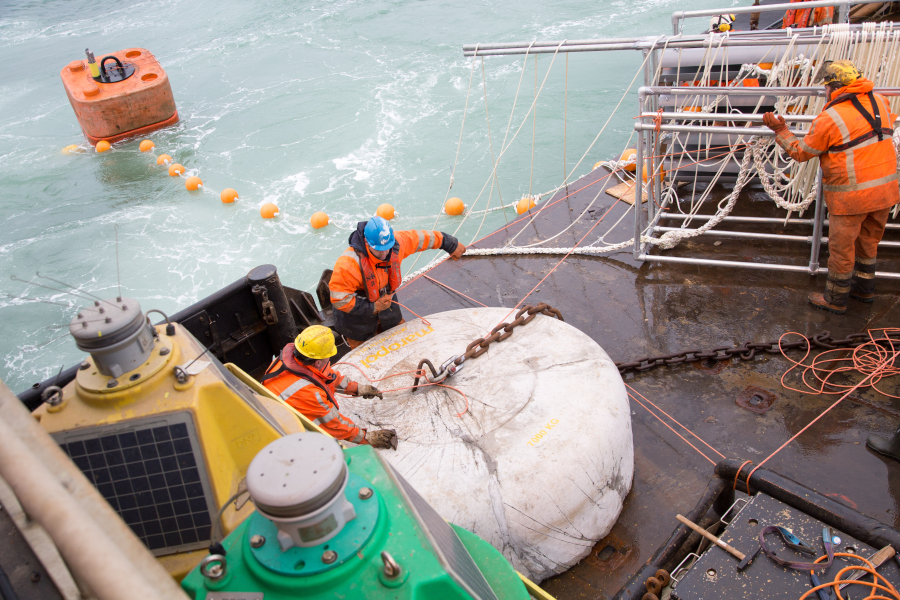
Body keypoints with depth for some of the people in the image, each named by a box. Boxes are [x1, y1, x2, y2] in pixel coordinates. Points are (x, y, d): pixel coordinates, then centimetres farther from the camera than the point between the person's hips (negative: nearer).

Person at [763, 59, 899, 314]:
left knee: (841, 247, 7)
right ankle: (864, 288, 40)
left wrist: (780, 130, 5)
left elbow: (801, 152, -7)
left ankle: (835, 299, 21)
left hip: (851, 194, -7)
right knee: (868, 241, 24)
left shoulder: (830, 119, -17)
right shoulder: (879, 102, 4)